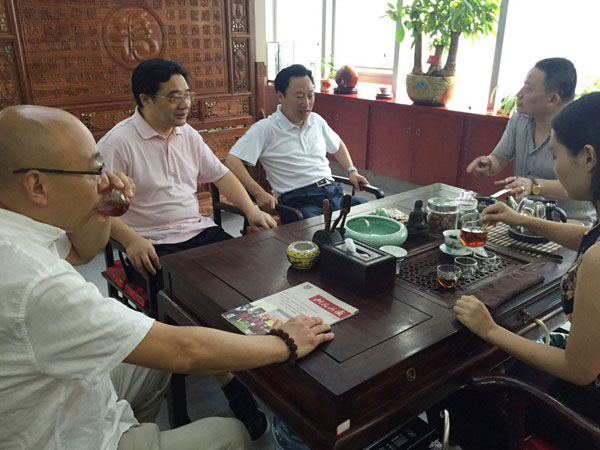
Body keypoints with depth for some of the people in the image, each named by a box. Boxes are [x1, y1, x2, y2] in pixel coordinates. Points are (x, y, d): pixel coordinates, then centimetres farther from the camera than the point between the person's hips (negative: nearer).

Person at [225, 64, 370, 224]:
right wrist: (259, 194, -19)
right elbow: (232, 162, -9)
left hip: (333, 193, 7)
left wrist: (351, 170, 23)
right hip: (298, 201, -7)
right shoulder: (264, 129, -2)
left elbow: (337, 145, 37)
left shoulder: (316, 120, 18)